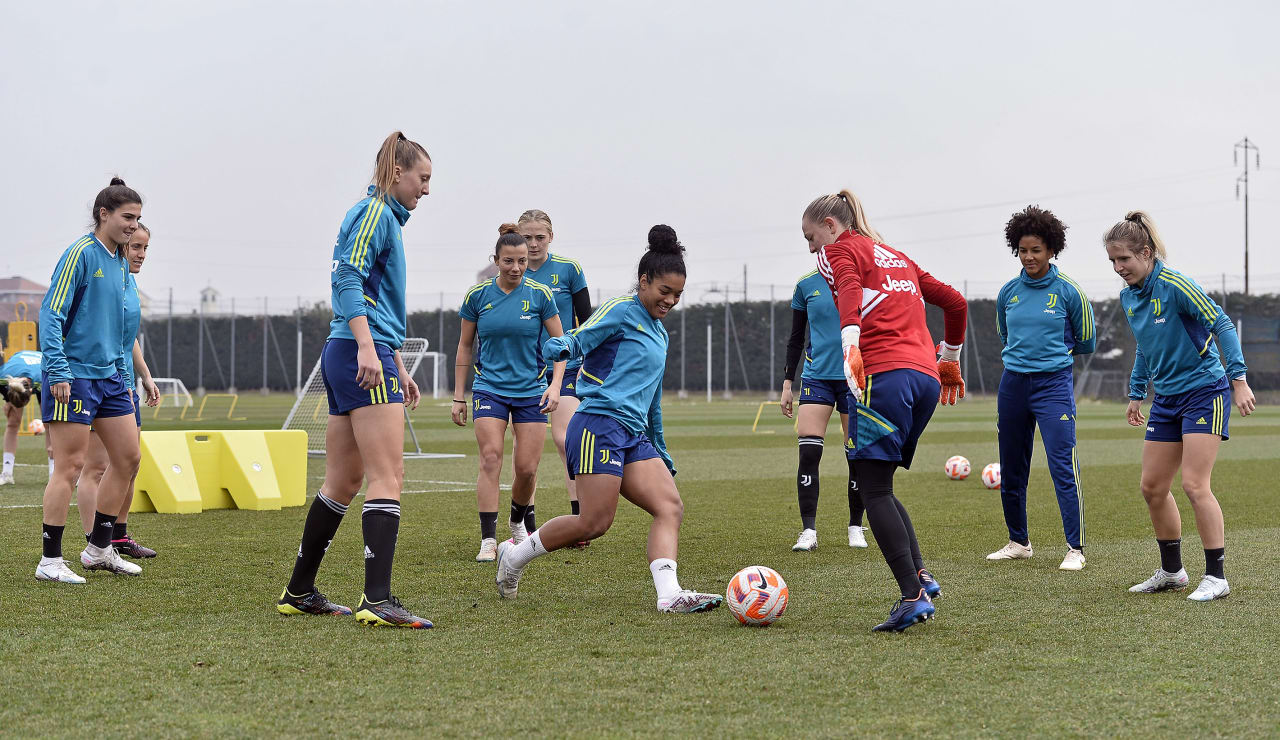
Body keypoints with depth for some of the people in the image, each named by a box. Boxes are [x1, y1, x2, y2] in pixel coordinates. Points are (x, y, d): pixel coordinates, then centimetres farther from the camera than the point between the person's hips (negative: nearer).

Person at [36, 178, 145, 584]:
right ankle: (50, 561, 0)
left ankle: (99, 548, 20)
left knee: (127, 458, 9)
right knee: (70, 466, -7)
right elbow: (51, 314, -16)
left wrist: (124, 377, 20)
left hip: (108, 376, 9)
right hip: (73, 376, -9)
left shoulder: (120, 262, 14)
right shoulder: (81, 254, -12)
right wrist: (58, 372, -22)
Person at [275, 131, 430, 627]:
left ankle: (299, 592, 18)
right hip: (362, 356, -11)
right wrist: (367, 346, -28)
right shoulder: (374, 213, -5)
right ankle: (378, 601, -21)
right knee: (388, 478, -15)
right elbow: (349, 277, -18)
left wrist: (399, 368, 30)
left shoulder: (386, 217, 25)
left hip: (347, 360, 11)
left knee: (343, 480, 13)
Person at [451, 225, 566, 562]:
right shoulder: (478, 295, -1)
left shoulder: (540, 294, -4)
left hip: (532, 390, 0)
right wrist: (459, 397, 6)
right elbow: (464, 347, 8)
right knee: (490, 459, -15)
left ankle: (519, 522, 28)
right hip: (489, 390, 0)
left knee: (527, 468, -2)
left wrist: (555, 385, -13)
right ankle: (488, 541, -14)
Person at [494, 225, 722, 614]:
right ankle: (516, 553, 6)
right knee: (595, 522, -13)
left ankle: (669, 594, -24)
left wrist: (661, 453, 34)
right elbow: (577, 339, -12)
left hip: (635, 436, 9)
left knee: (670, 506, -11)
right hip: (600, 424, -9)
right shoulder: (621, 311, 0)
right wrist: (559, 347, -37)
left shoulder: (659, 333, 25)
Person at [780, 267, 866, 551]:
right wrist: (787, 383, 8)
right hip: (816, 376, 1)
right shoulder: (806, 285, 5)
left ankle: (855, 527, 19)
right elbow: (796, 338, 12)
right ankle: (808, 531, -7)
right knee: (808, 454, -10)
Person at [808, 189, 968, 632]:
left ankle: (913, 596, -18)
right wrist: (949, 361, 44)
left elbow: (849, 292, -14)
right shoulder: (898, 257, 30)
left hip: (885, 374, -8)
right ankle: (919, 574, -1)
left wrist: (851, 345, -31)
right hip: (927, 378, 8)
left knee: (874, 489, -7)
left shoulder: (839, 250, 9)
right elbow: (955, 302, 33)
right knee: (879, 487, 15)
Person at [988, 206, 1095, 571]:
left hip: (1053, 385, -4)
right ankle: (1018, 542, 24)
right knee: (1011, 470, 10)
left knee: (1063, 467, -12)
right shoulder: (1008, 292, 7)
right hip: (1013, 385, 4)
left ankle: (1075, 548, -7)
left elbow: (1086, 343, 6)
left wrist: (1053, 352, 11)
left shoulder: (1068, 291, -4)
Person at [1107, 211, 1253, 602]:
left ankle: (1215, 576, -6)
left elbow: (1222, 325, -16)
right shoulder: (1128, 296, 7)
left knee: (1194, 484, -14)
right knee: (1152, 487, 6)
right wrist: (1136, 394, 21)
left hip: (1205, 390, -8)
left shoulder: (1174, 285, -18)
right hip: (1167, 398, 8)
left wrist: (1239, 380, -20)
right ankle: (1171, 571, 21)